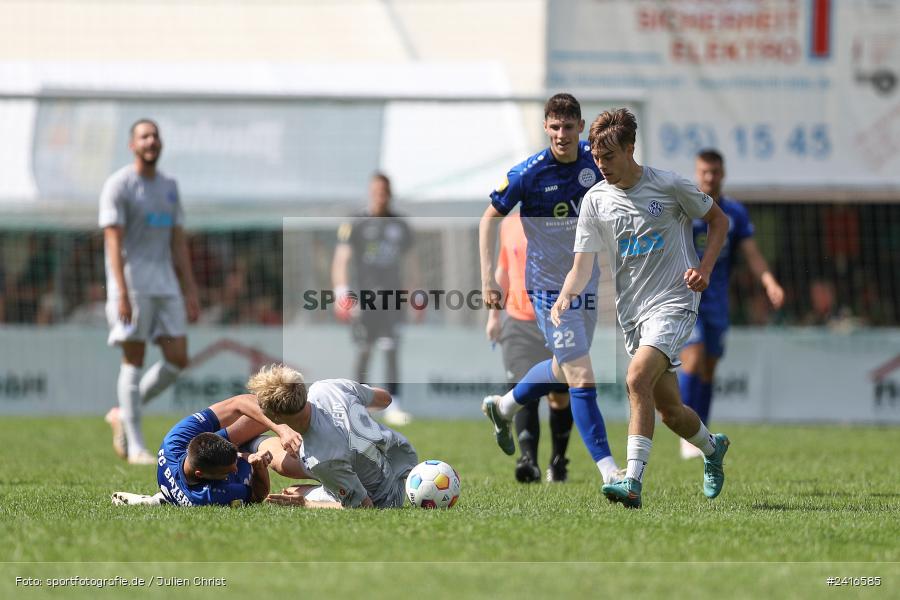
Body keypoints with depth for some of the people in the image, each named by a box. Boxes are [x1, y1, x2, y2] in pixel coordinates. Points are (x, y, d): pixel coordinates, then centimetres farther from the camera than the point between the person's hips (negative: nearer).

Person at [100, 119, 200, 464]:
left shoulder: (168, 187, 15)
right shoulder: (118, 185, -6)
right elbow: (113, 242, -12)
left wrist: (190, 292, 10)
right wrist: (122, 294, -21)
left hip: (165, 283, 6)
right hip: (131, 282, -6)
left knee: (177, 359, -2)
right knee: (134, 360, -5)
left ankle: (123, 414, 16)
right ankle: (135, 446, 0)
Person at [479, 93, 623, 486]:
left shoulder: (594, 162, -4)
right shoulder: (528, 173, -17)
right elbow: (490, 218, -6)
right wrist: (487, 278, -11)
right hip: (549, 287, -6)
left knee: (564, 369, 22)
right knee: (582, 379, -12)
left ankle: (502, 408, 47)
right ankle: (608, 470, -10)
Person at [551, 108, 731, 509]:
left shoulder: (669, 186, -6)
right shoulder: (595, 201, 4)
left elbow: (718, 221, 7)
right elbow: (583, 265, 1)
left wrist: (704, 269, -7)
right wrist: (565, 297, -19)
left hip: (674, 301, -5)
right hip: (631, 311, 5)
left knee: (637, 380, -26)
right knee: (669, 409, 9)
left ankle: (632, 483, -30)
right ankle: (712, 448, 41)